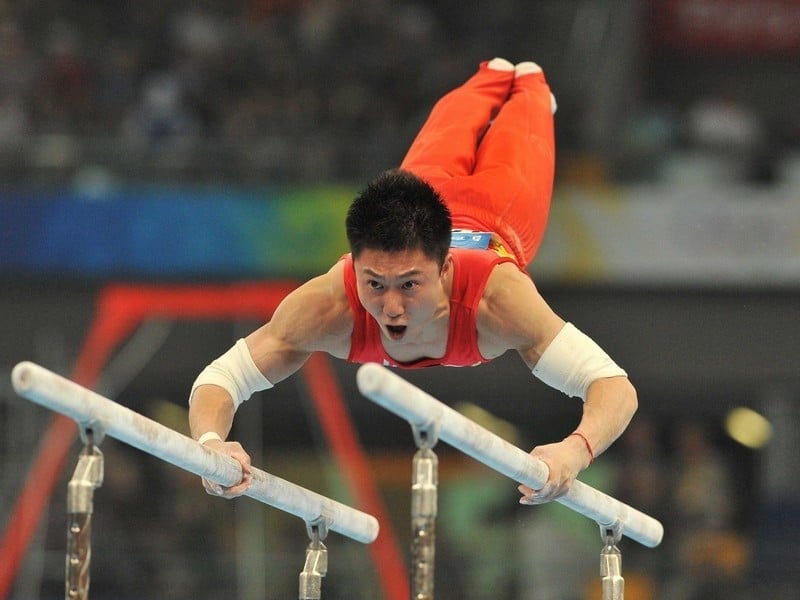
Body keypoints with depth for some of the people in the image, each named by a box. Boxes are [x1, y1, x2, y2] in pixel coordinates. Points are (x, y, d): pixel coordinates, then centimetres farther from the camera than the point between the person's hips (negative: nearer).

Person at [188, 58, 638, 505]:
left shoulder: (497, 297, -53)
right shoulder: (328, 304, -48)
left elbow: (615, 385, -56)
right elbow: (219, 378, -43)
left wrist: (575, 450, -79)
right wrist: (211, 443, -67)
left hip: (495, 228, -2)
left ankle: (529, 86, 67)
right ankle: (492, 78, 68)